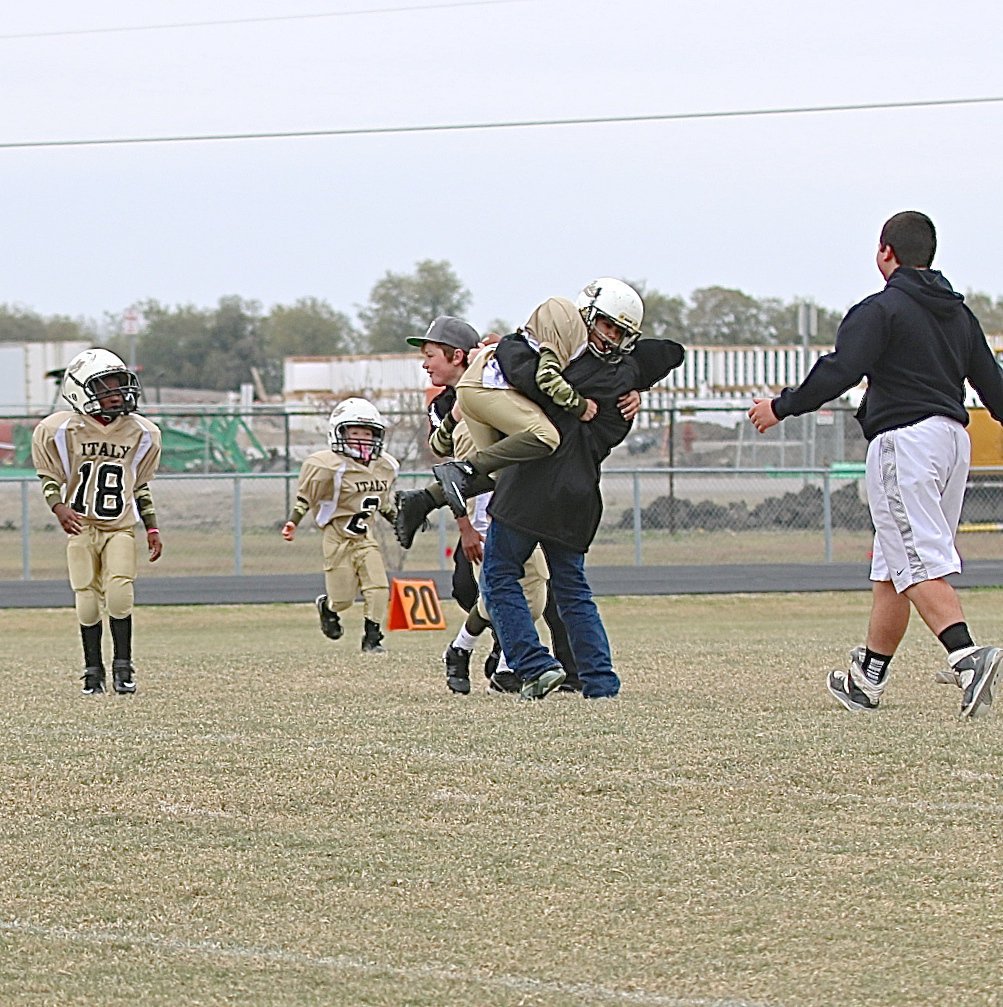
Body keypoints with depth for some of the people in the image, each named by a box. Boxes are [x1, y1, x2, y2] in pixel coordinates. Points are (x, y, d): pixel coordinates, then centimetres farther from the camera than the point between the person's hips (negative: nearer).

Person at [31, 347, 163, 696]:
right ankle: (93, 671, 12)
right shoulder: (62, 431, -6)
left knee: (119, 594, -16)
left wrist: (152, 528, 11)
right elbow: (49, 477, 4)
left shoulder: (140, 433, 4)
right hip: (81, 526, -1)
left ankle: (122, 664, -3)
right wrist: (59, 507, -14)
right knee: (88, 601, -1)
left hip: (121, 527, 1)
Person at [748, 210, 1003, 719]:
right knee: (893, 565, 14)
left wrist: (782, 407, -5)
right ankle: (868, 677, 19)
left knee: (920, 562, -13)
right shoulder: (959, 314, 17)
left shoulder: (881, 310, -6)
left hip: (903, 439, -8)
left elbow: (839, 372, -16)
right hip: (953, 438, 8)